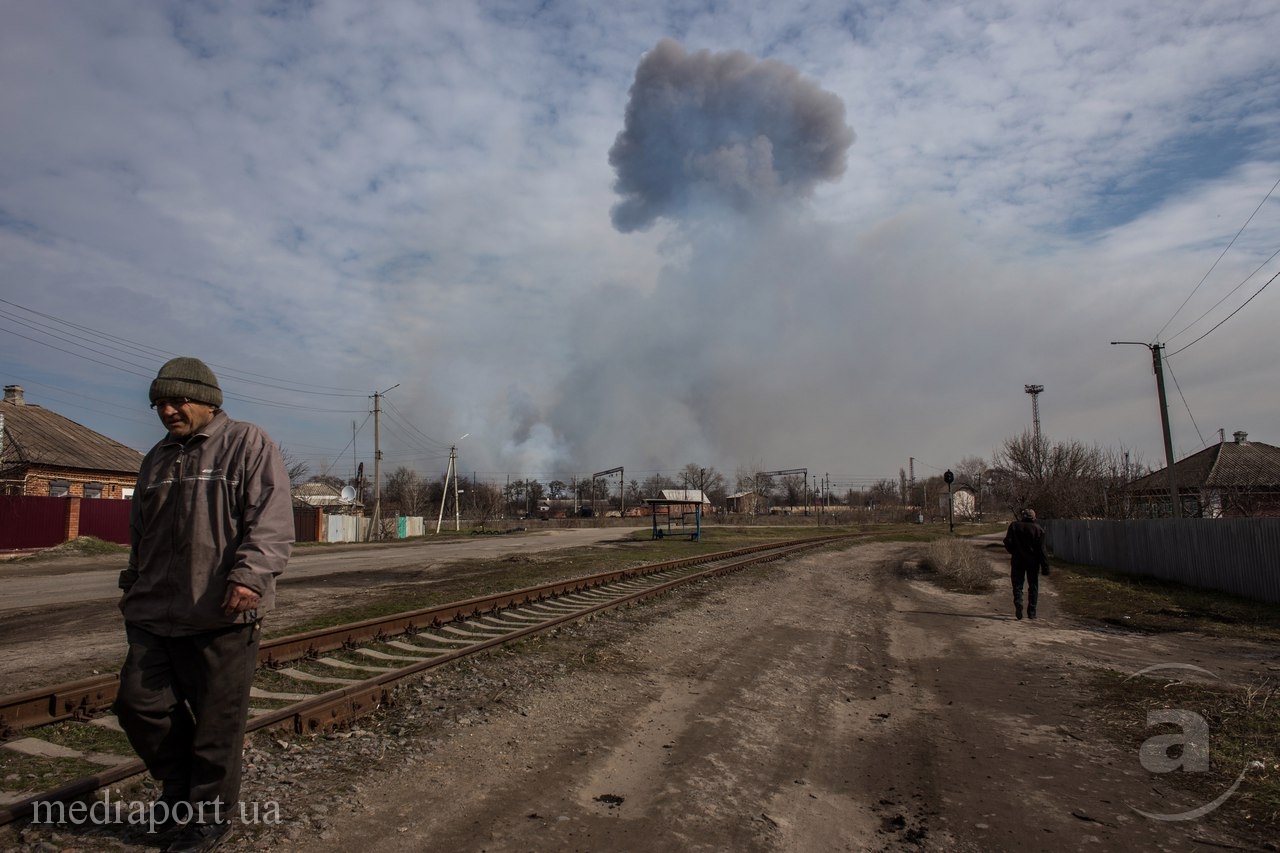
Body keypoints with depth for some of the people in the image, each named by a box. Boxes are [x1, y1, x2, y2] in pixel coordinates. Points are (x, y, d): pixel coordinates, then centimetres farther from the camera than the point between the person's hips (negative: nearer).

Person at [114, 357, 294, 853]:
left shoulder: (249, 446, -6)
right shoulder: (156, 460, 18)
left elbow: (271, 522, -17)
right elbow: (140, 536, 27)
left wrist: (249, 576, -29)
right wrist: (135, 590, 23)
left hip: (223, 618, -7)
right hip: (155, 615, 7)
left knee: (217, 723, 2)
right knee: (139, 704, 8)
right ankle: (181, 787, 33)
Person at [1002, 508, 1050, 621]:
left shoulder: (1014, 526, -3)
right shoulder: (1038, 529, -4)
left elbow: (1008, 543, -5)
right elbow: (1042, 549, -6)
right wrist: (1045, 566, -3)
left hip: (1017, 561, 0)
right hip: (1033, 562, 0)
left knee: (1017, 585, 6)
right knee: (1033, 586, 10)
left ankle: (1018, 606, -14)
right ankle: (1032, 611, 11)